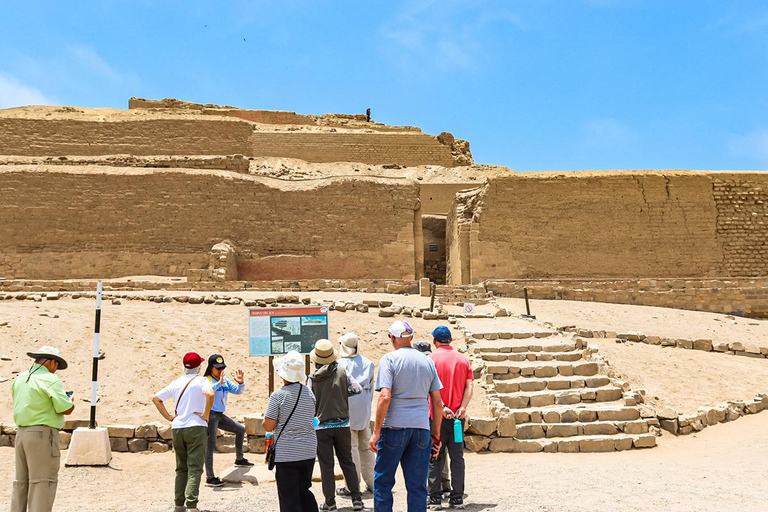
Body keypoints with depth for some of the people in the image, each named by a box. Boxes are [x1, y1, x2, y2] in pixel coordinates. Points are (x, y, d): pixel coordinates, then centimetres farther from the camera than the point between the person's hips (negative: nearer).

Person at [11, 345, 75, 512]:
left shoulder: (20, 378, 11)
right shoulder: (51, 380, -12)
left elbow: (22, 404, 20)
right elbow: (66, 409, -14)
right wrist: (70, 400, 7)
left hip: (21, 432, 8)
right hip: (43, 433, -8)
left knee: (21, 480, 16)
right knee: (43, 481, -2)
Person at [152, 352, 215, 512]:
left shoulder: (176, 383, 11)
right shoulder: (200, 381, -7)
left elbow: (156, 398, 16)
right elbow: (210, 394, -27)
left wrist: (168, 416, 14)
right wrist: (206, 414, -15)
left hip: (176, 428, 5)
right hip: (196, 428, -5)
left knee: (181, 468, 16)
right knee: (194, 469, -3)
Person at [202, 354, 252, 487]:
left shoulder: (225, 380, 10)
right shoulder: (206, 380, -11)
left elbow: (237, 391, 13)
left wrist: (241, 382, -6)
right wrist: (219, 383, -45)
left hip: (220, 416, 8)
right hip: (210, 415, -8)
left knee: (240, 429, 16)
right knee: (210, 446, -7)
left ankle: (239, 459, 30)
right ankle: (210, 478, -4)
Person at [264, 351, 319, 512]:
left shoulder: (278, 395, -15)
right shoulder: (309, 392, 3)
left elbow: (268, 427, -12)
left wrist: (266, 417, 7)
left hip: (286, 454, -6)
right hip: (308, 451, 6)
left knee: (289, 498, 3)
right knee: (304, 492, 20)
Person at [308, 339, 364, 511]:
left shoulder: (313, 378, -6)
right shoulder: (342, 373, -5)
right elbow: (357, 389, -5)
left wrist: (313, 418, 12)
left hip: (322, 427, -1)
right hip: (342, 424, 1)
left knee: (326, 465, 8)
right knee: (347, 462, 12)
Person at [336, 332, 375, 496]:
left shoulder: (341, 364, -10)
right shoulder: (368, 363, 5)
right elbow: (371, 388, 10)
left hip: (348, 409, -5)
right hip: (364, 409, 5)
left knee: (351, 447, -1)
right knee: (365, 446, 14)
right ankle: (371, 483, 21)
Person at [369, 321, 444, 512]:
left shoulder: (390, 359, -4)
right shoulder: (427, 361, 10)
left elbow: (385, 396, -14)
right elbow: (437, 402, 10)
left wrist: (377, 431, -9)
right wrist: (436, 433, 16)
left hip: (395, 426, -4)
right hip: (421, 427, 4)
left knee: (383, 481, 9)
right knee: (418, 485, 8)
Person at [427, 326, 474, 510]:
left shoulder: (430, 359, -4)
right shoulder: (463, 359, 7)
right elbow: (469, 386, -2)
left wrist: (442, 407, -17)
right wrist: (462, 408, -9)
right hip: (458, 416, 3)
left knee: (435, 458, 5)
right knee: (457, 457, 8)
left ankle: (435, 499, 7)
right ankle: (457, 498, 10)